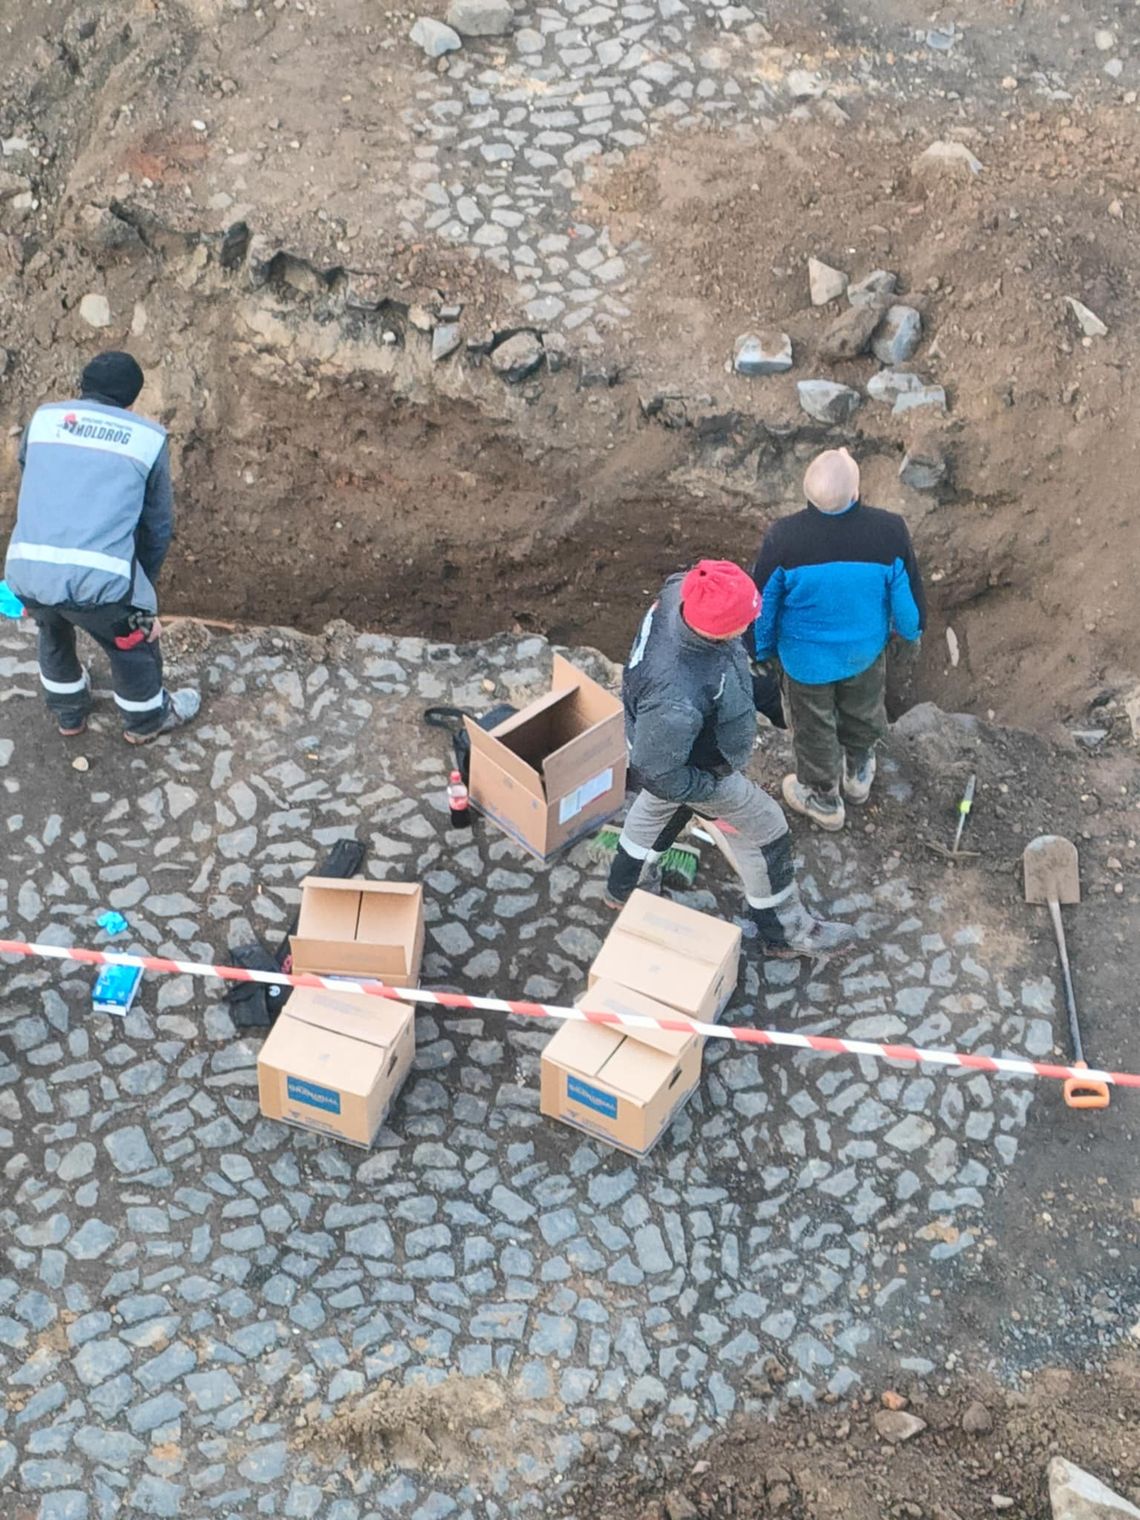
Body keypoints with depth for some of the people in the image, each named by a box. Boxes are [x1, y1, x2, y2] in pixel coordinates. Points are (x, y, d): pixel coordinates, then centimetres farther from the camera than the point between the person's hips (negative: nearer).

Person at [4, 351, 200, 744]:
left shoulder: (44, 418, 18)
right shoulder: (149, 438, 12)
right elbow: (158, 525, 16)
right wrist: (144, 598, 27)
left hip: (27, 571, 3)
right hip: (101, 578, -3)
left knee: (54, 634, 34)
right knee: (133, 646, 26)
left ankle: (68, 711, 54)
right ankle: (147, 719, 47)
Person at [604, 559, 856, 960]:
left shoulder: (680, 592, -28)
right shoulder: (677, 700, -49)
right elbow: (658, 771, -32)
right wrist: (710, 792, -15)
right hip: (700, 769, -7)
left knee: (656, 808, 34)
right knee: (765, 832, 16)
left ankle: (623, 888, 61)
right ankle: (784, 931, 41)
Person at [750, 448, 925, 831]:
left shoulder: (783, 537, -31)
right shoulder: (889, 530, -28)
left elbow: (763, 600, -16)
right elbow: (907, 591, -11)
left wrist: (761, 649, 4)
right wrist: (912, 629, 11)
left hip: (807, 656, -1)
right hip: (866, 650, 1)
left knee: (815, 727, 25)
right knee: (863, 712, 32)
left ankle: (822, 799, 48)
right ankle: (858, 775, 58)